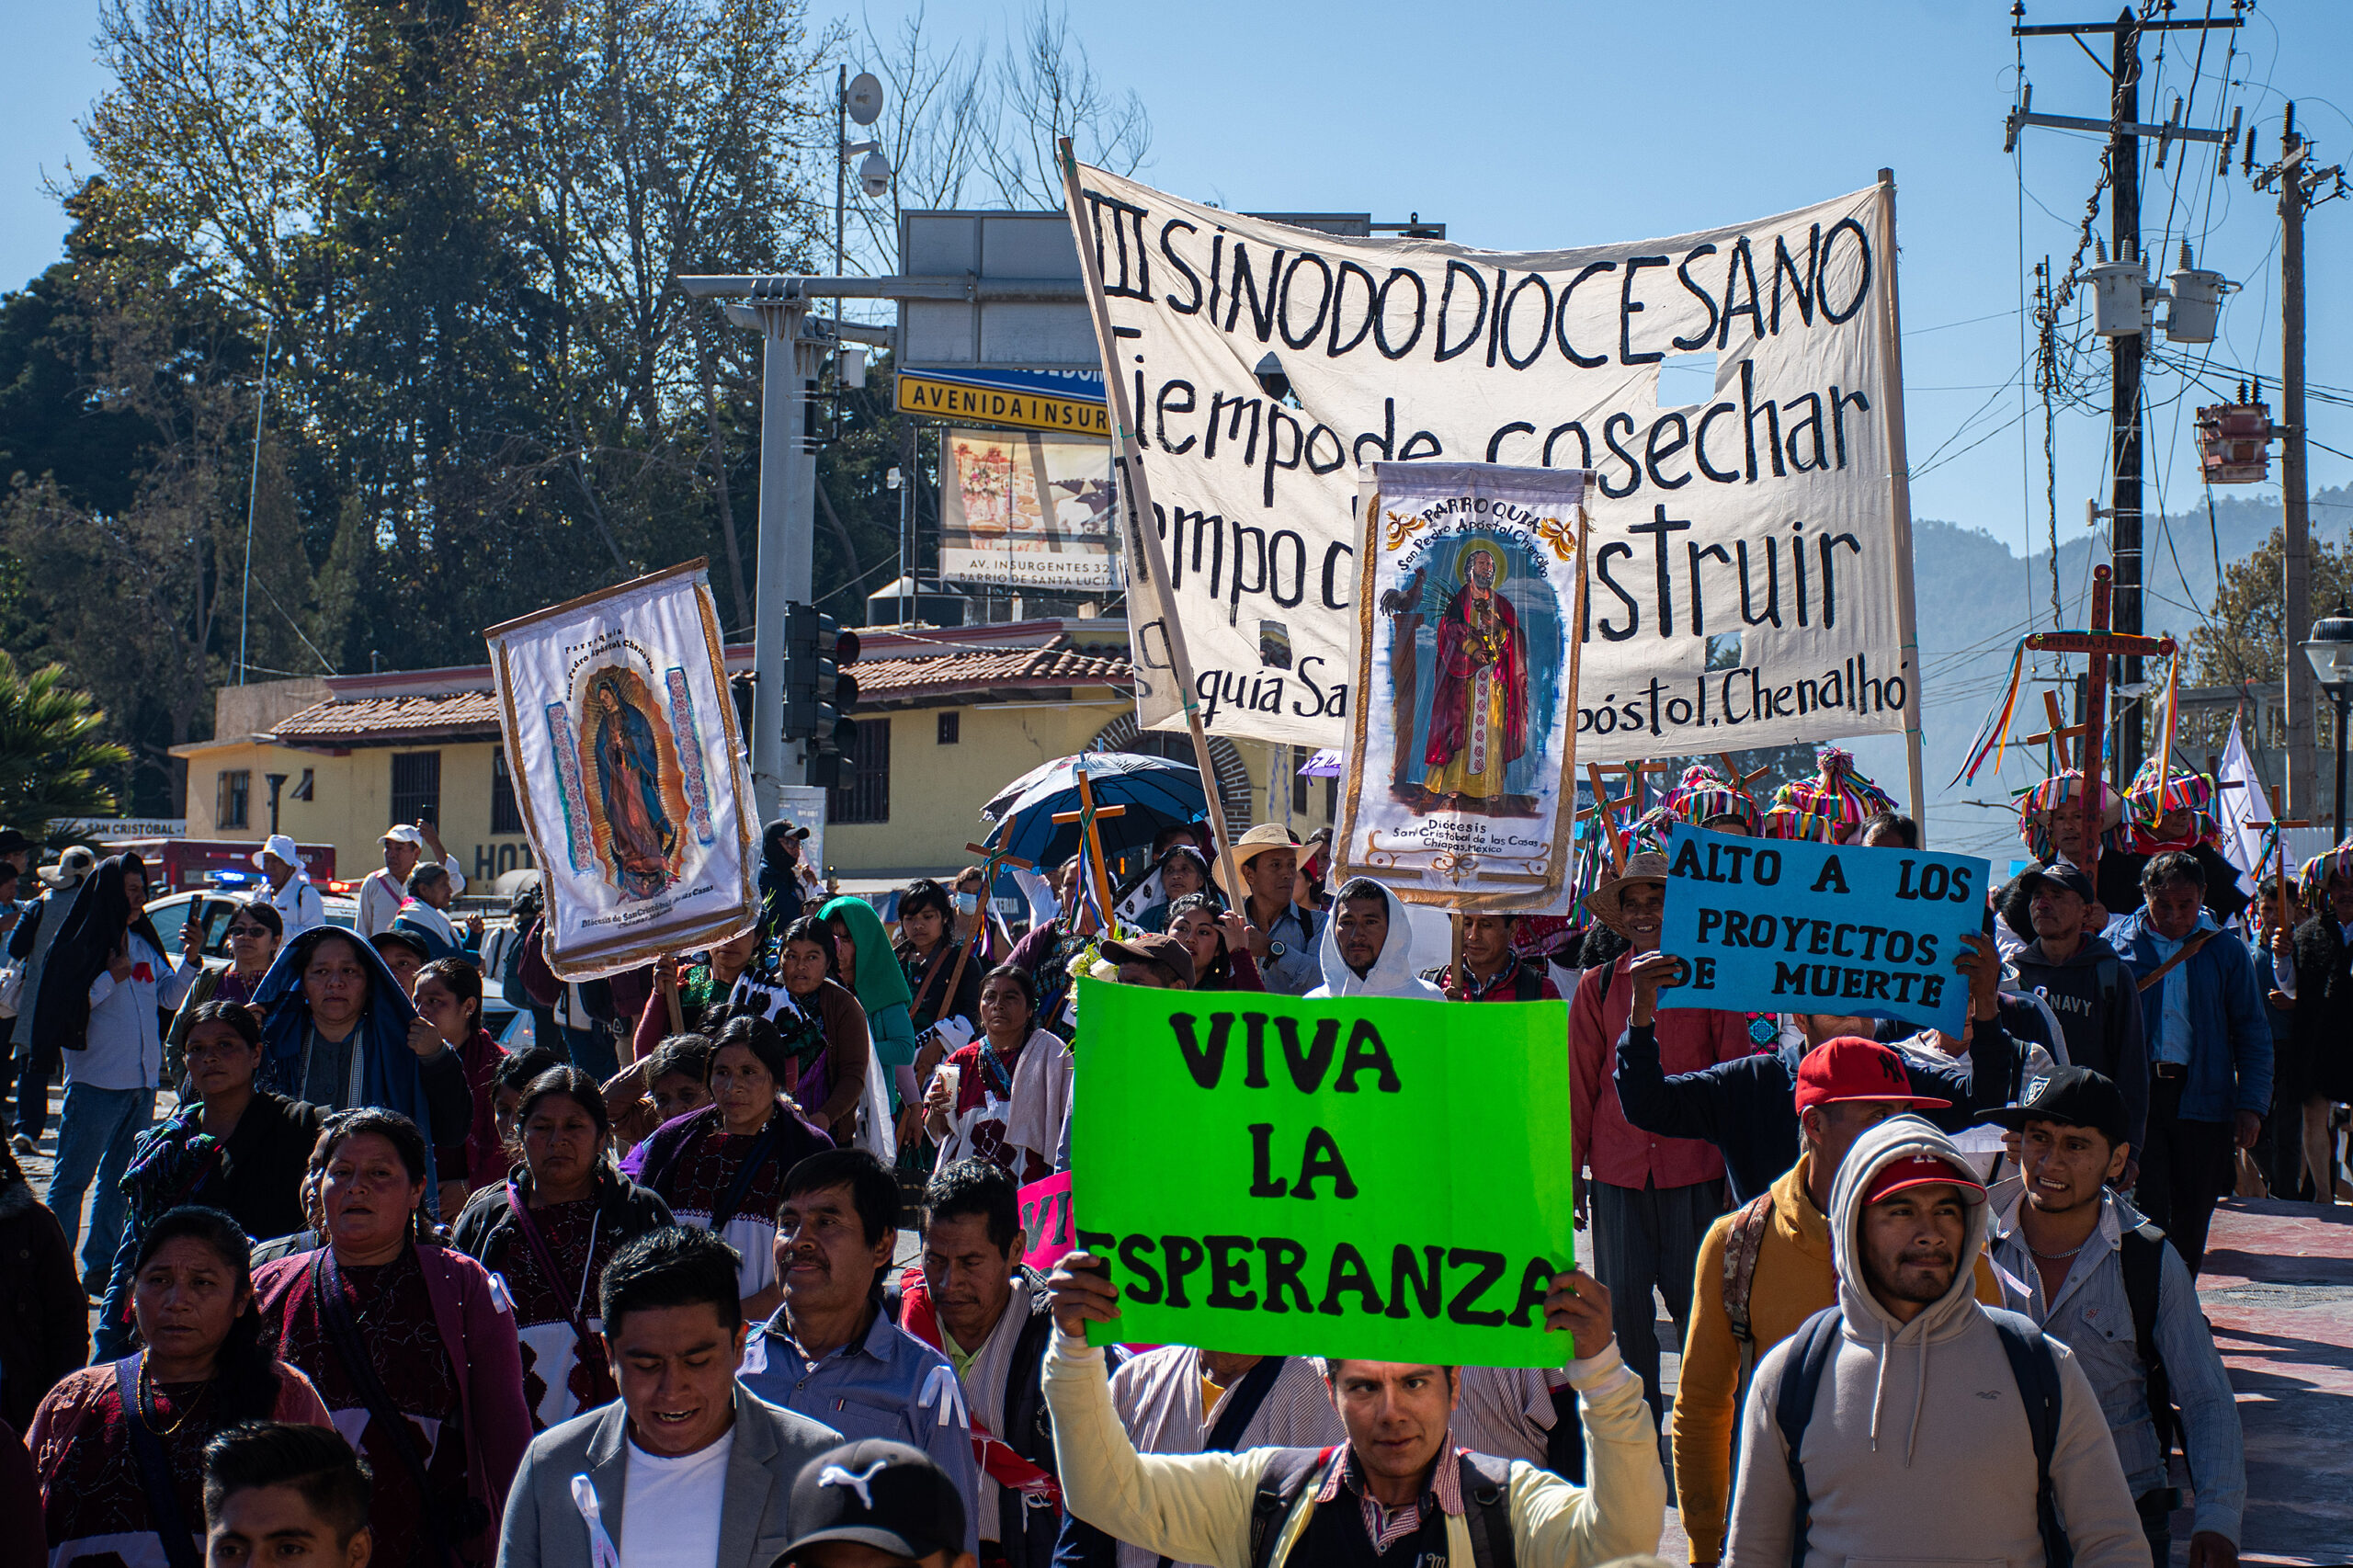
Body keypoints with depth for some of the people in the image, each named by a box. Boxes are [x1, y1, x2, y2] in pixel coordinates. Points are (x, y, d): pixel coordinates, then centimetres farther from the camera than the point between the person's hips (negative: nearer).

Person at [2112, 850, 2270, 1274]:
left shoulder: (2225, 949, 7)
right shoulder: (2117, 943, 5)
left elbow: (2253, 1034, 8)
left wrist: (2251, 1104, -2)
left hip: (2202, 1097, 1)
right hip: (2134, 1093, -1)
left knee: (2192, 1217, 6)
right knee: (2147, 1207, -11)